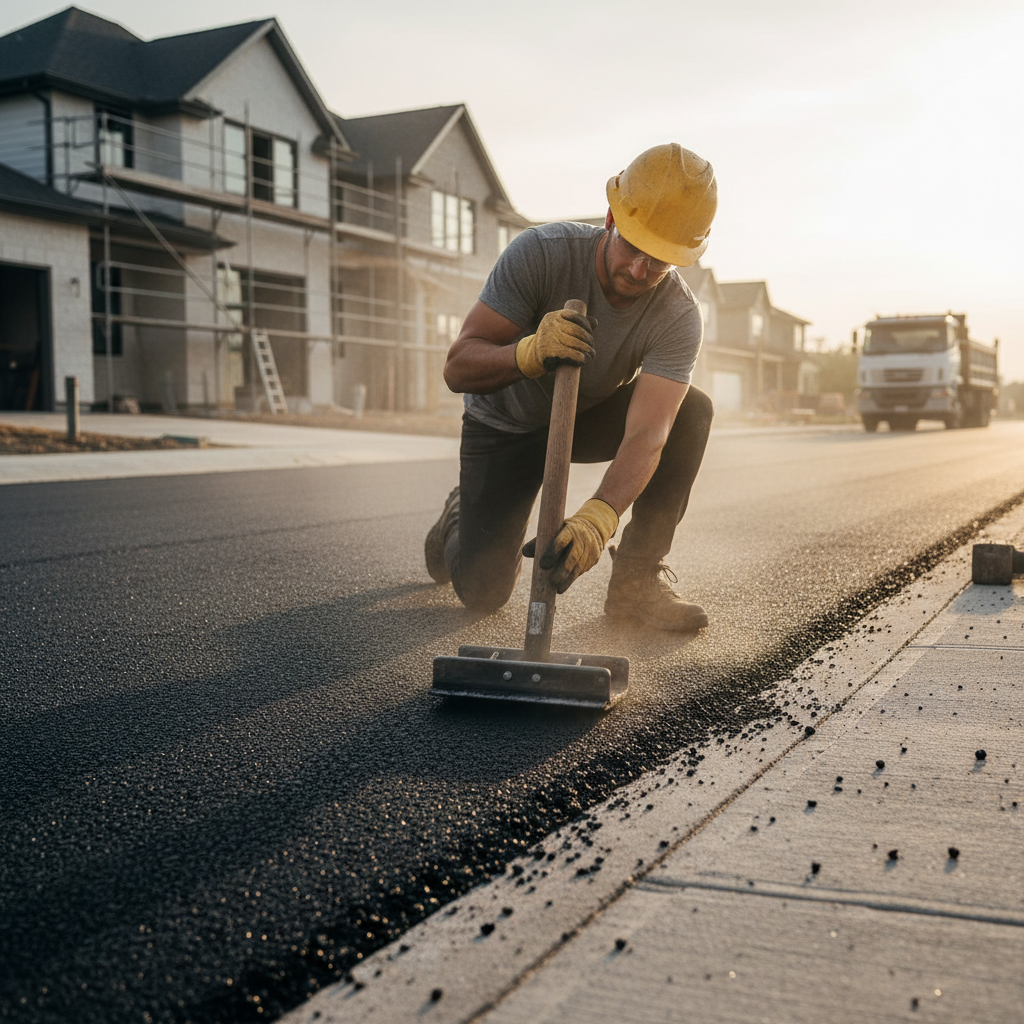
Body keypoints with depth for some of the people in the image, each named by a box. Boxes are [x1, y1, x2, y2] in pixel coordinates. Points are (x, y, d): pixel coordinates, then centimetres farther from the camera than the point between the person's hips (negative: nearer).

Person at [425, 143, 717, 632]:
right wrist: (531, 351, -53)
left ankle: (637, 577, -15)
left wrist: (597, 518, -58)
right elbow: (458, 368, -32)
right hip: (507, 423, -2)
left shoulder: (679, 318, -28)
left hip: (589, 418, 2)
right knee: (482, 594, -8)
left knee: (692, 410, -26)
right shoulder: (541, 252, -30)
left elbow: (645, 437, -40)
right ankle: (461, 519, 29)